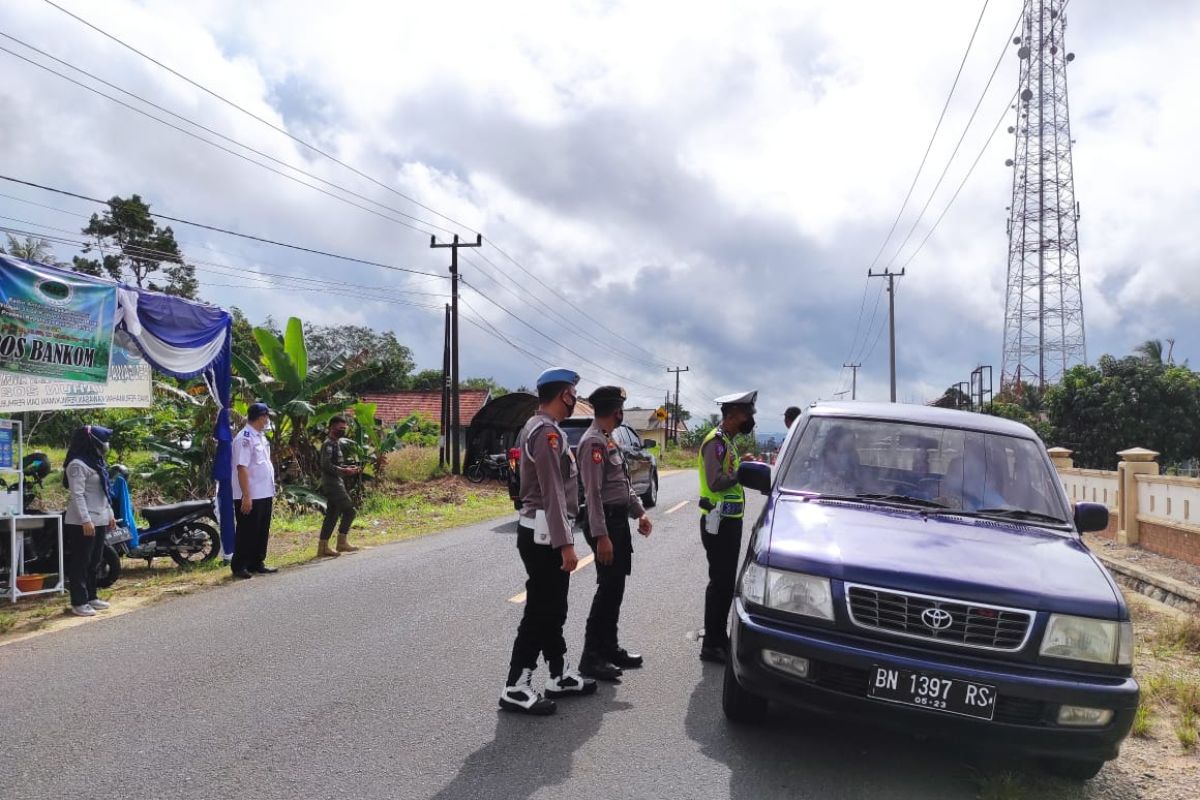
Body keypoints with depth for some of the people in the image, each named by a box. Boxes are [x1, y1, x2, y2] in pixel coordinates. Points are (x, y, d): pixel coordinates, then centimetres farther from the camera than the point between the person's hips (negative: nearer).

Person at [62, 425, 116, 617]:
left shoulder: (97, 462, 15)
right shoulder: (78, 465, -15)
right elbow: (77, 495, -21)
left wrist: (110, 514, 19)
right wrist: (85, 520, -25)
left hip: (99, 520, 9)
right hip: (82, 523, -9)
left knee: (94, 562, 15)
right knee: (80, 563, -4)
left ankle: (91, 597, 24)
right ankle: (79, 603, 0)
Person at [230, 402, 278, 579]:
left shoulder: (261, 437, 14)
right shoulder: (245, 438, -16)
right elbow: (242, 467, -21)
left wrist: (271, 491, 18)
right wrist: (246, 496, -24)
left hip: (264, 495, 9)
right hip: (249, 497, -9)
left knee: (262, 532, 14)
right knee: (246, 533, -2)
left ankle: (256, 563, 23)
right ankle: (238, 567, 7)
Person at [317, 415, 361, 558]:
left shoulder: (336, 443, 17)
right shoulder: (328, 444, -13)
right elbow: (326, 465, -23)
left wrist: (348, 467, 10)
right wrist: (344, 470, -24)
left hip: (336, 483, 10)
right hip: (332, 484, -10)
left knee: (332, 514, 10)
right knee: (349, 510, -8)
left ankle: (323, 547, 12)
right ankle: (342, 542, 0)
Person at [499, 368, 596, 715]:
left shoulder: (541, 428, 16)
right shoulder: (547, 432, -18)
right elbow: (553, 494, -23)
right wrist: (566, 543, -24)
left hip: (543, 532, 10)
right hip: (544, 534, -10)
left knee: (552, 608, 16)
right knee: (540, 611, -5)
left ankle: (560, 675, 25)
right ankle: (516, 688, 2)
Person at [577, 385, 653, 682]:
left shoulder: (609, 440, 15)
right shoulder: (594, 441, -17)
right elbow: (593, 493, -22)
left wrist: (639, 512, 13)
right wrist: (601, 535, -25)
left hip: (619, 520, 10)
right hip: (605, 521, -10)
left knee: (616, 586, 14)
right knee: (608, 588, -7)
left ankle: (610, 648, 24)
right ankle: (591, 657, 0)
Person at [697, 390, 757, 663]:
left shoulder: (727, 441, 15)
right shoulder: (715, 441, -16)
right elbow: (715, 482, -25)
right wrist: (742, 471, -15)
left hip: (730, 521, 10)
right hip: (718, 522, -10)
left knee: (726, 582, 16)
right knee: (720, 582, -5)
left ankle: (719, 638, 26)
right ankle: (711, 645, 2)